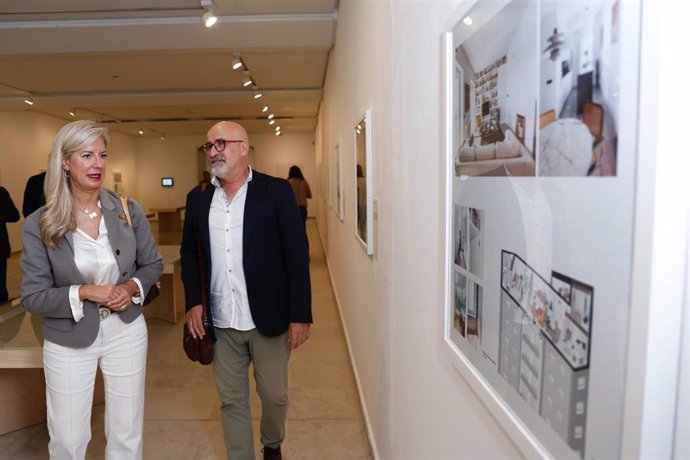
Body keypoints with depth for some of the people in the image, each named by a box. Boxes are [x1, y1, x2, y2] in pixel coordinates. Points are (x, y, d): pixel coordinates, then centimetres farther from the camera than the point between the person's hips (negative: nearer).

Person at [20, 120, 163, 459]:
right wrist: (83, 293, -23)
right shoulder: (39, 224, -12)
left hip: (126, 333, 2)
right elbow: (32, 297, -8)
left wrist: (133, 287, -15)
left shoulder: (129, 210, -6)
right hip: (68, 342, -1)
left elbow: (153, 264, 4)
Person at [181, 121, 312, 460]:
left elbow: (297, 256, -8)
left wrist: (300, 315, -11)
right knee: (231, 401, 13)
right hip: (221, 323, 3)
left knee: (274, 396, 13)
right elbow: (189, 254, 14)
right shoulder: (198, 198, 7)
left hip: (269, 319, -3)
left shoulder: (276, 191, -6)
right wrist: (193, 302, 1)